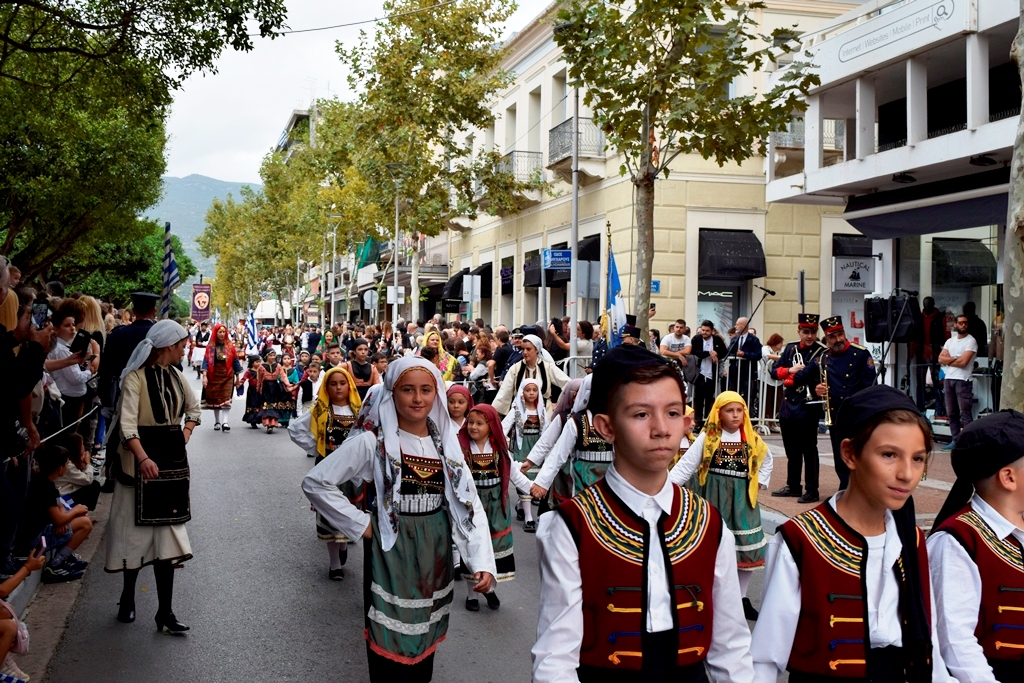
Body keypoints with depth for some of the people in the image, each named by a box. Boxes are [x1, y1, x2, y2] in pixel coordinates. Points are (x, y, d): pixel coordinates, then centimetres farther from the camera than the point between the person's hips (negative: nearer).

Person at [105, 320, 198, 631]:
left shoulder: (176, 376, 10)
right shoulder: (136, 377, -12)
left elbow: (193, 407, 27)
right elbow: (127, 423, -21)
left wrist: (186, 433, 10)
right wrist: (144, 459, -32)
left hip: (172, 459, 6)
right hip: (142, 460, -6)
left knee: (167, 532, 2)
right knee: (137, 529, 5)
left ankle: (165, 612, 3)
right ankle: (128, 598, 25)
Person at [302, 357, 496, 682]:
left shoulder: (447, 441, 4)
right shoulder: (373, 441, -10)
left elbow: (469, 502, 2)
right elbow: (315, 483, -10)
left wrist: (483, 561, -9)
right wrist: (360, 524, -11)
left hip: (436, 552, 4)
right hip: (392, 551, -4)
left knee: (424, 642, 16)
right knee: (393, 646, 1)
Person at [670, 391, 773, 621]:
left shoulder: (751, 439, 3)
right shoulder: (707, 437, -7)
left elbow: (767, 459, 22)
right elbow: (686, 464, -13)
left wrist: (759, 482, 10)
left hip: (741, 499, 3)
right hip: (713, 496, -3)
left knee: (748, 548, 4)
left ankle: (741, 598, 18)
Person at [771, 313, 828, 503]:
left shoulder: (823, 352, -7)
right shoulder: (790, 348, 11)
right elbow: (775, 371, 8)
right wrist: (790, 370, -11)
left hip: (808, 407, -6)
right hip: (788, 406, 6)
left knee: (808, 450, -1)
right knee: (792, 450, 15)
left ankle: (812, 491, 7)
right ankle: (793, 487, 26)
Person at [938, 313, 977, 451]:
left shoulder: (971, 341, -4)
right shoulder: (950, 341, 16)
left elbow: (963, 361, -14)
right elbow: (941, 359, 5)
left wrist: (948, 360, 0)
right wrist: (955, 359, -9)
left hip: (963, 381, -7)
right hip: (948, 379, 7)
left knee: (965, 413, -9)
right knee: (951, 413, 9)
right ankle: (956, 440, 14)